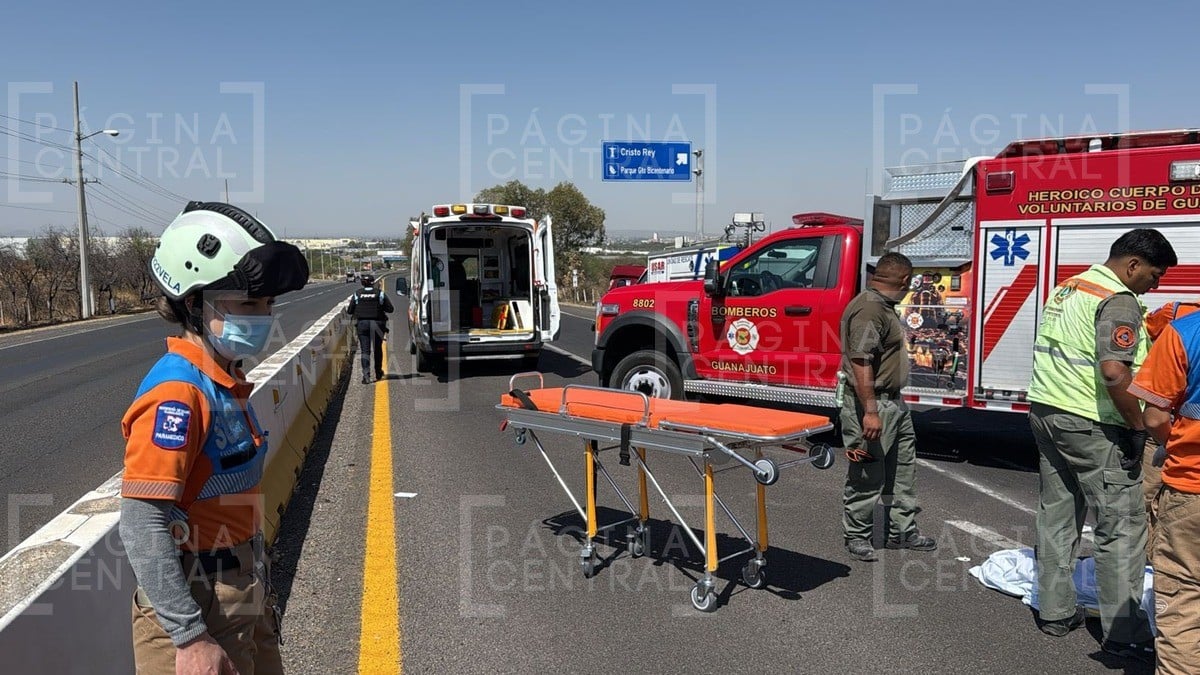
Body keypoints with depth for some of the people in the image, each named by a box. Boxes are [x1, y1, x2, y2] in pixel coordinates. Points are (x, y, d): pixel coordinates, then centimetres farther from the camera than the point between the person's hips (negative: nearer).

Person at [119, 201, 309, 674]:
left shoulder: (225, 383, 3)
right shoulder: (177, 393, -22)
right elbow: (142, 528, -25)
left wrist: (258, 590, 16)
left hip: (245, 600, 8)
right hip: (197, 613, -8)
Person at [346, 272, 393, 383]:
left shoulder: (357, 294, -1)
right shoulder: (380, 294, -3)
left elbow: (350, 311, 0)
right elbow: (390, 309, -6)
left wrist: (347, 308, 23)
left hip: (362, 324, 0)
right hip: (377, 324, 0)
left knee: (365, 350, 0)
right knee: (377, 349, 16)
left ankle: (366, 374, -14)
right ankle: (378, 372, 26)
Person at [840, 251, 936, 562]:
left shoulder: (884, 307, 14)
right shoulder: (868, 309, -20)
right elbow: (860, 362, -27)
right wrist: (870, 411, -30)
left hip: (893, 402, 11)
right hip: (871, 403, -11)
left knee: (903, 469, 18)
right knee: (867, 476, -1)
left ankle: (902, 531, 29)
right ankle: (857, 536, 13)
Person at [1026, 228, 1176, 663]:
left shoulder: (1066, 288, 14)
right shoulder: (1118, 300, -14)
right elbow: (1115, 372, -25)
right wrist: (1137, 427, -16)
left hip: (1045, 411, 9)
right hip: (1091, 426, -9)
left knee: (1056, 516, 14)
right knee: (1122, 525, 0)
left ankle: (1055, 613, 23)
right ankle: (1124, 634, 6)